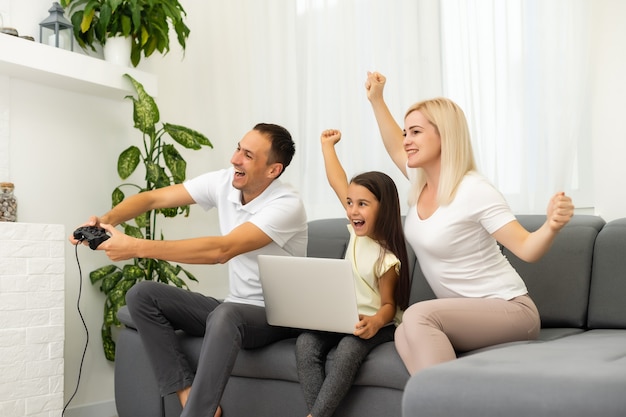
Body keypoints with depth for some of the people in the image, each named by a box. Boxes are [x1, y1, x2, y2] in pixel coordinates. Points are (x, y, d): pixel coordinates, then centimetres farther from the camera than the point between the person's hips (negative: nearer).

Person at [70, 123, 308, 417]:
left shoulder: (287, 205, -22)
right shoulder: (224, 182, -2)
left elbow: (221, 250, -33)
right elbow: (153, 198, 1)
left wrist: (137, 247, -35)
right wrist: (106, 221, -20)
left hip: (278, 316, -7)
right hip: (233, 310, 7)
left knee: (224, 315, -40)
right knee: (142, 295, -9)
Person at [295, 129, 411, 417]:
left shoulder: (386, 259, -16)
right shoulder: (359, 230, -1)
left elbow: (389, 304, -13)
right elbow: (337, 181, 5)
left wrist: (376, 322, -34)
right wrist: (327, 145, 11)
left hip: (377, 324, -6)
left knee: (349, 348, -36)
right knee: (306, 343, -22)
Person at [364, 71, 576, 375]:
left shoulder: (474, 190, -18)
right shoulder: (420, 184, 4)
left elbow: (526, 249, -21)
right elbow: (396, 149, 26)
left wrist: (551, 226, -42)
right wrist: (376, 100, 26)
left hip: (510, 310, -7)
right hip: (465, 315, 7)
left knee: (418, 315, -31)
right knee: (404, 335, -24)